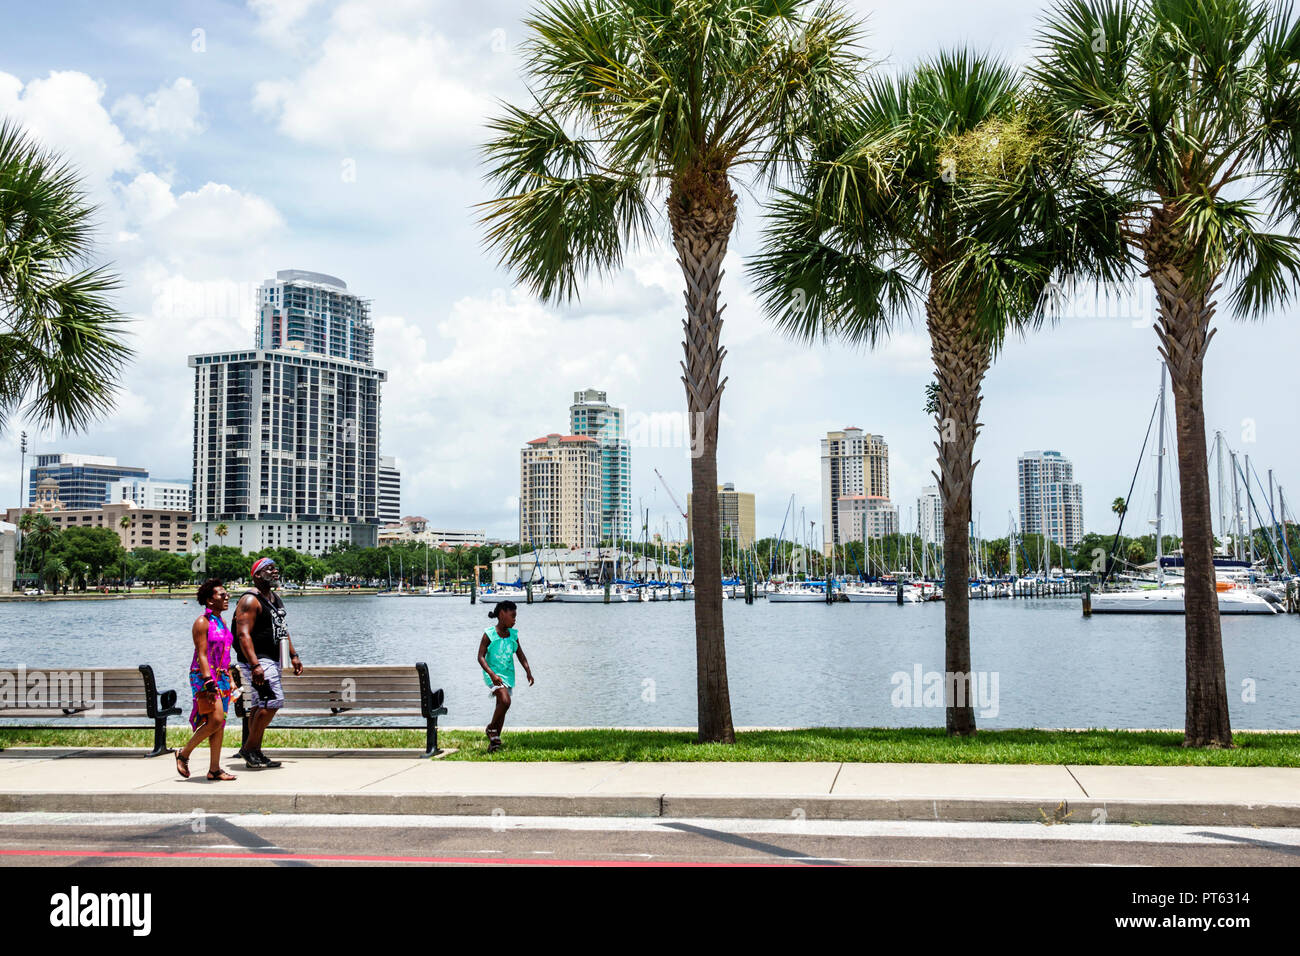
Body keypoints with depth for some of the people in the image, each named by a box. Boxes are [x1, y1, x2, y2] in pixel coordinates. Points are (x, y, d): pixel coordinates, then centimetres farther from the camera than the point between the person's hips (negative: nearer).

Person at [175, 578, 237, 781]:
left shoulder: (221, 622, 15)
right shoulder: (202, 622, -10)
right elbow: (201, 654, -16)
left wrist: (229, 679, 18)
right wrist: (208, 681, -23)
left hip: (220, 676, 8)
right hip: (204, 676, -8)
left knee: (220, 724, 5)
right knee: (215, 720, -16)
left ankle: (214, 769, 9)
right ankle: (183, 754, 2)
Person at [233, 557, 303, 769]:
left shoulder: (275, 599, 17)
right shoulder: (250, 600, -13)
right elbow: (243, 634, -21)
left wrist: (293, 655, 21)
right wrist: (255, 665, -28)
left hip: (271, 660, 9)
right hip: (256, 660, -9)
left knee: (260, 707, 10)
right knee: (272, 700, -16)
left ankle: (254, 754, 14)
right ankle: (249, 748, -6)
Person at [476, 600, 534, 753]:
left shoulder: (513, 635, 6)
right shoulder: (489, 634, -10)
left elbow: (520, 655, 13)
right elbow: (481, 656, -13)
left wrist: (528, 671, -1)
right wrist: (492, 674, -26)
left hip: (508, 674, 6)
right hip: (493, 674, -6)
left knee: (502, 707, 7)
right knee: (505, 701, -24)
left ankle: (494, 741, 19)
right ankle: (491, 728, -1)